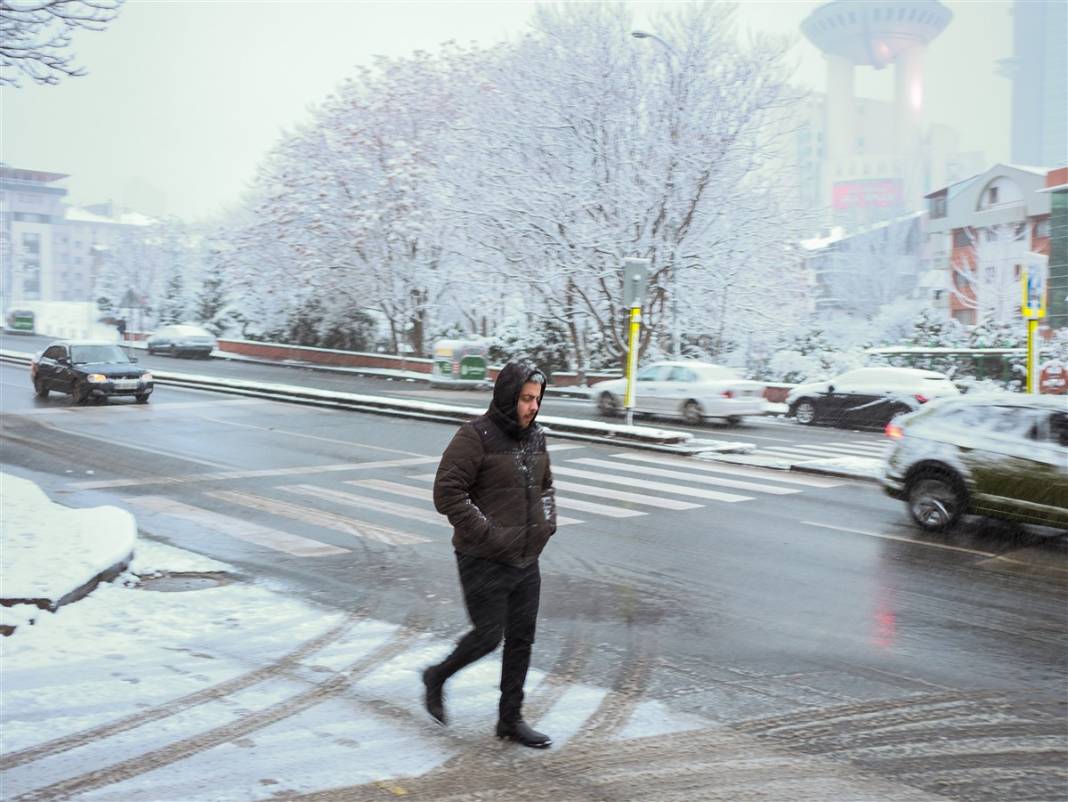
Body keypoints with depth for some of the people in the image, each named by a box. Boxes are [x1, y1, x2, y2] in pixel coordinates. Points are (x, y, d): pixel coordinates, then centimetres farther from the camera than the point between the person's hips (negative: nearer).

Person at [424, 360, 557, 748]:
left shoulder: (535, 437, 8)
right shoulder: (475, 436, -15)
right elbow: (447, 492, -17)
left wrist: (547, 522, 6)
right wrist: (487, 532, -20)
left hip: (526, 560, 7)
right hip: (484, 560, -7)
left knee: (522, 639, 10)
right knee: (488, 635, 0)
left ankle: (511, 719, 23)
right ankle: (437, 677, 27)